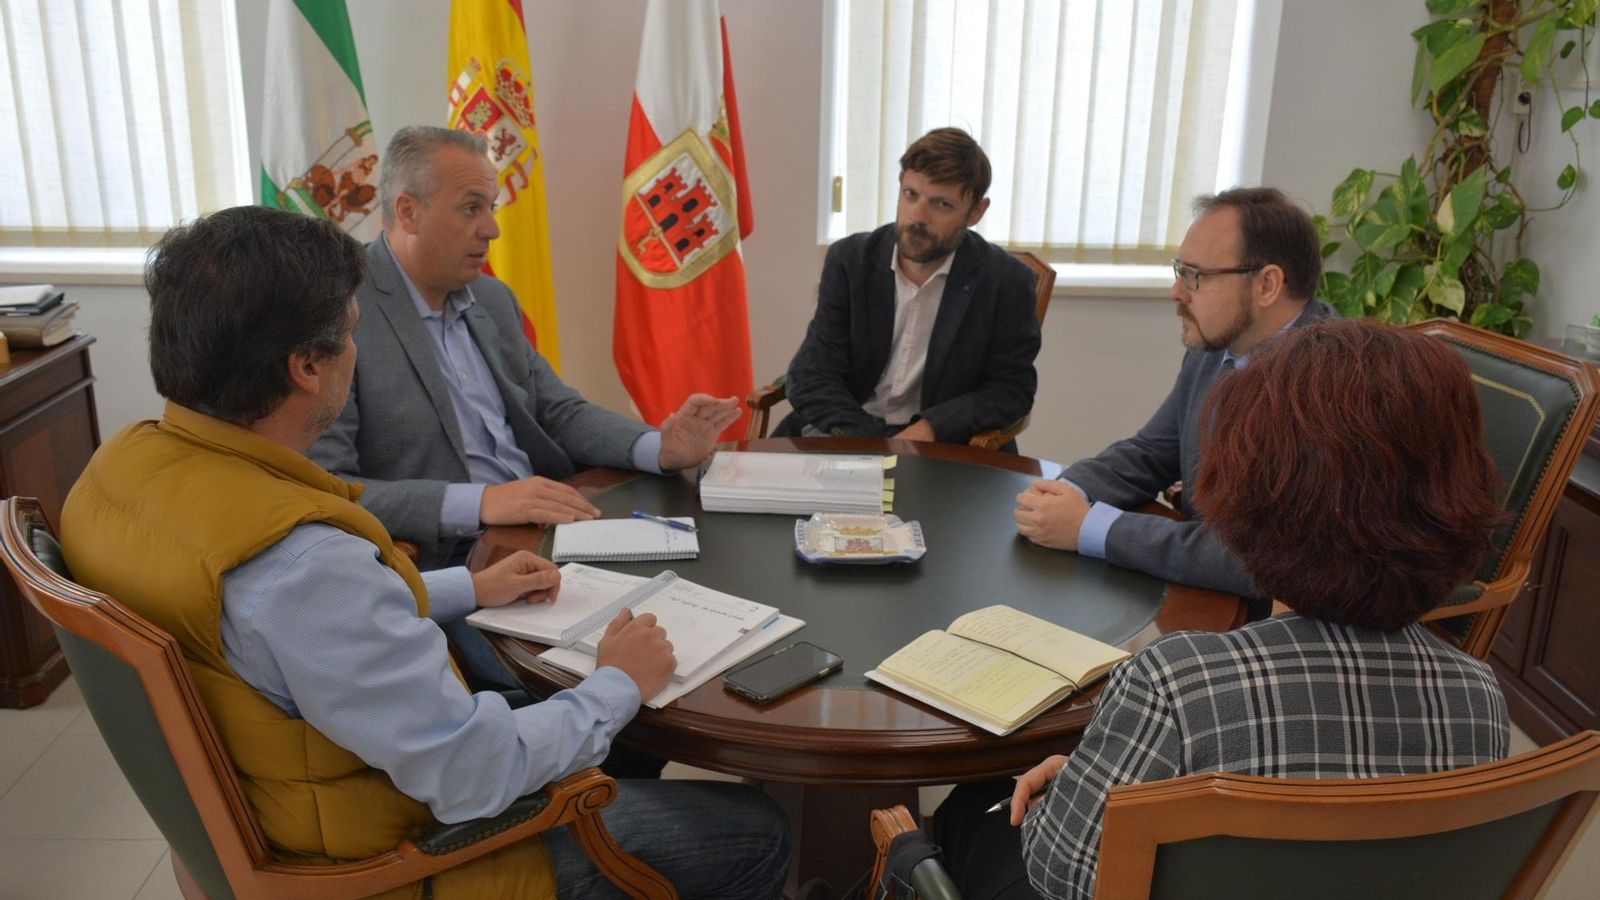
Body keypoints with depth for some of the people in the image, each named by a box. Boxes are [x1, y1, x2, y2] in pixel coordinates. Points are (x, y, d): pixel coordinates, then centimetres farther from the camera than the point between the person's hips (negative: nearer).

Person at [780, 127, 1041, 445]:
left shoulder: (1007, 282, -4)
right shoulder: (849, 260, 1)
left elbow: (1012, 387, 2)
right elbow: (812, 375, -1)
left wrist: (930, 427, -15)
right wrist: (871, 450, -18)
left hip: (938, 443, -1)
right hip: (848, 430, 1)